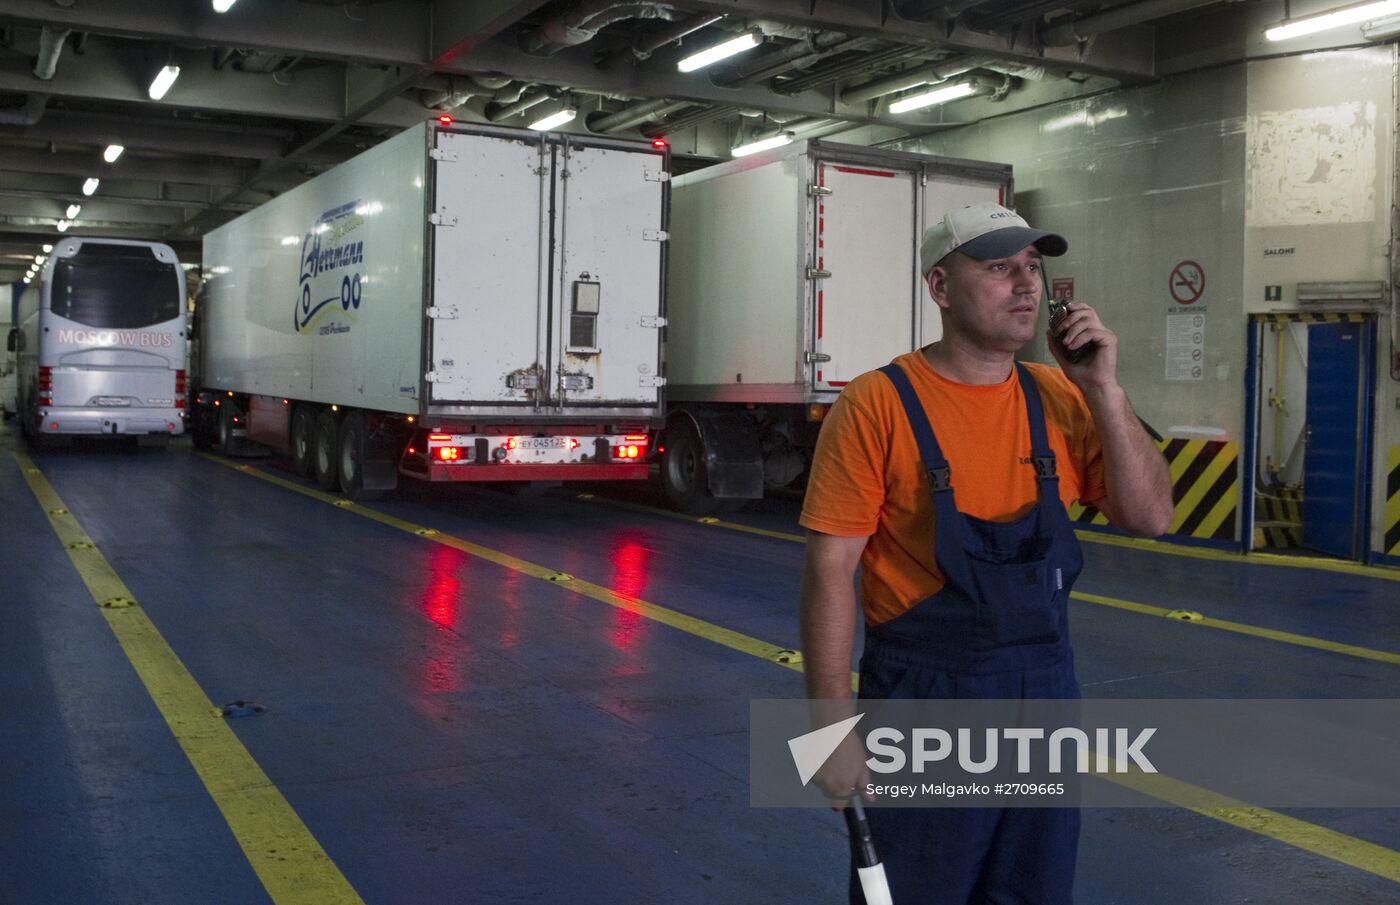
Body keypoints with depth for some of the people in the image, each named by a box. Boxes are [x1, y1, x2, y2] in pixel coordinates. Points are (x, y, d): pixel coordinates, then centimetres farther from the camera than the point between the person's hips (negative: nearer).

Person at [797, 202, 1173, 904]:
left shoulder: (1058, 399, 3)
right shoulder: (879, 404, -13)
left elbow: (1149, 518, -1)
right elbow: (830, 570, -14)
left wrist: (1102, 390, -11)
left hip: (1046, 688, 5)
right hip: (923, 699, -5)